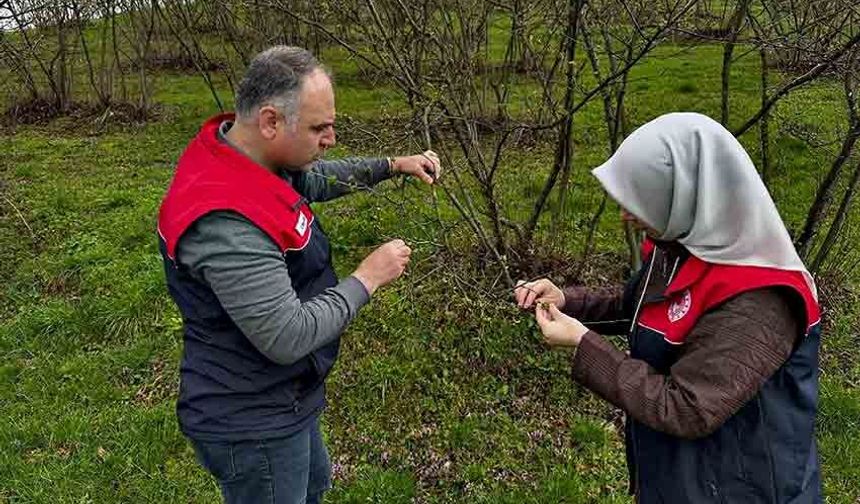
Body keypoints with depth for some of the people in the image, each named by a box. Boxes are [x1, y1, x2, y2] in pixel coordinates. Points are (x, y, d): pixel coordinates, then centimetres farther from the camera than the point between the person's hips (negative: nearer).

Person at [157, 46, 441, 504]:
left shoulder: (243, 153, -5)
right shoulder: (227, 222, -36)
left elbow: (315, 178, 15)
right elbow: (288, 338, -33)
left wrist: (392, 166, 6)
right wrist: (367, 277, -22)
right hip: (252, 424, -9)